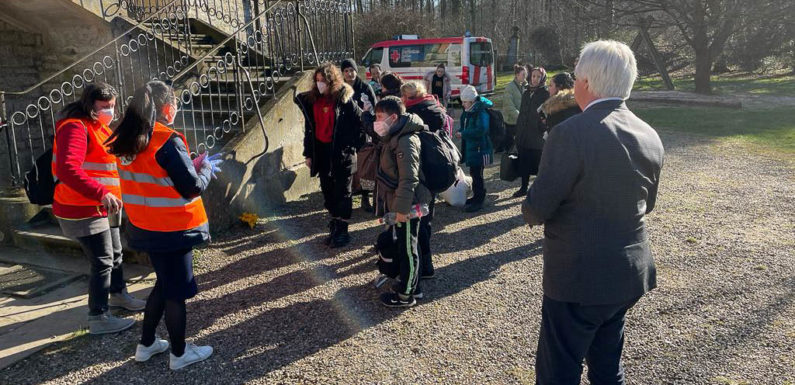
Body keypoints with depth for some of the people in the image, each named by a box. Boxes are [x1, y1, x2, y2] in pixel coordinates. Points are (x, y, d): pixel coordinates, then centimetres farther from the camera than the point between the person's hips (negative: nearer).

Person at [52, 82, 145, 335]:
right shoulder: (75, 128, -20)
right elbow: (67, 169, -35)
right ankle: (98, 319, 7)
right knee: (103, 262, -5)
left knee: (115, 254, 22)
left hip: (103, 207, 10)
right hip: (82, 210, -10)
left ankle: (118, 295, 42)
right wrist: (101, 193, -45)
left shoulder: (100, 127, 12)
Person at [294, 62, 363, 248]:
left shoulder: (344, 98, -9)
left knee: (342, 192, 3)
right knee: (328, 191, 12)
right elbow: (309, 128, 11)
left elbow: (359, 121, -8)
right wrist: (308, 154, 9)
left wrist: (352, 145, -9)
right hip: (321, 152, 6)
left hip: (342, 153, -6)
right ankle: (334, 228, 25)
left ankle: (342, 231, 11)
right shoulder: (312, 99, 7)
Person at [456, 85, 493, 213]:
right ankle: (477, 196, 30)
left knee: (477, 174, -5)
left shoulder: (481, 112, -19)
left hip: (479, 149, -9)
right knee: (474, 173, 17)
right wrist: (460, 131, 1)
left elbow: (481, 130, -29)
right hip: (470, 147, 9)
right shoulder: (468, 111, 10)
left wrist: (463, 134, -23)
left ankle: (478, 201, 3)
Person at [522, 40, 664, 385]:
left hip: (578, 278, -7)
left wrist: (530, 210, 3)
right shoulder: (650, 136, 1)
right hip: (630, 275, 7)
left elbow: (537, 210, -19)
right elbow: (646, 203, 13)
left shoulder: (571, 133, -22)